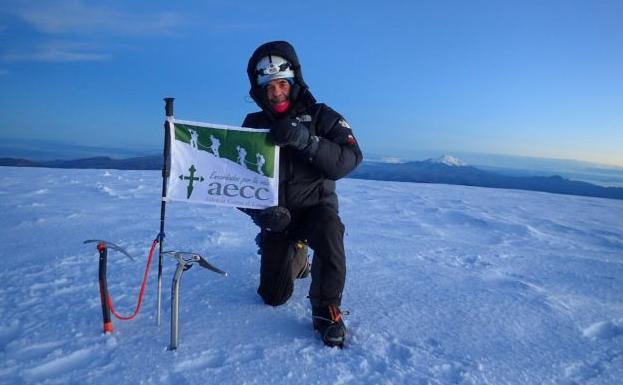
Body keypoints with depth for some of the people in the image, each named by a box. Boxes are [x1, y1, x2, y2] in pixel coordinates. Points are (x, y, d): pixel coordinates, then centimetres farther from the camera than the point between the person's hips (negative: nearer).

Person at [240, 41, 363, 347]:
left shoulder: (320, 116, -10)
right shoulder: (254, 125, -5)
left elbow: (351, 158, -25)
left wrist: (307, 141, -40)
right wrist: (261, 212, -23)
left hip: (316, 205, -2)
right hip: (277, 215, 3)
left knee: (329, 234, -39)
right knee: (273, 297, 10)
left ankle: (326, 309, -16)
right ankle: (298, 258, 43)